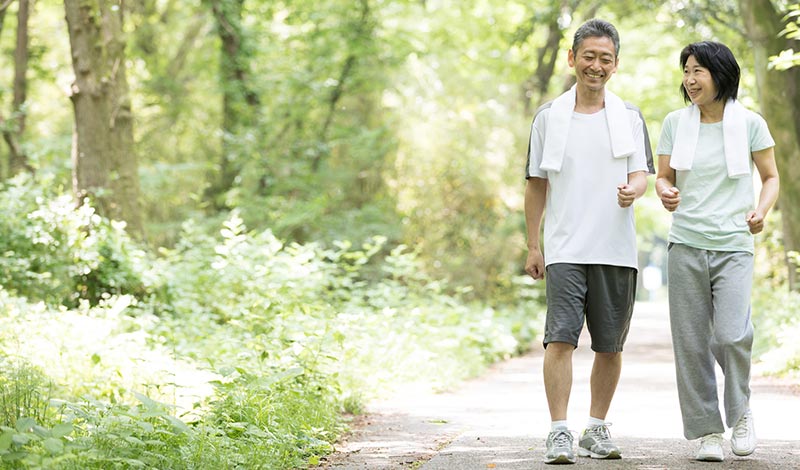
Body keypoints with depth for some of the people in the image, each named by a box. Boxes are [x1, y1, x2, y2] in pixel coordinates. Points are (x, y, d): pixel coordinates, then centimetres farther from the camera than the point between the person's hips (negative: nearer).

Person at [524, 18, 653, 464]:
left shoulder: (629, 117, 8)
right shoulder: (549, 117, 7)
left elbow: (641, 175, 2)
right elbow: (537, 184, 11)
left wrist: (632, 190, -23)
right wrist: (533, 246, 8)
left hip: (616, 250, 2)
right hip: (565, 250, -1)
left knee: (610, 345, 6)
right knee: (561, 339, -13)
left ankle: (597, 429, 19)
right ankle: (560, 433, -14)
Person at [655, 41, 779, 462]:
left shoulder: (750, 124, 1)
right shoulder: (675, 123, 6)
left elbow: (771, 177, 10)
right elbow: (663, 177, 13)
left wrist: (761, 211, -9)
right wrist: (666, 194, -10)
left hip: (733, 246, -2)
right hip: (686, 244, 2)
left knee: (731, 335, -18)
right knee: (691, 343, 1)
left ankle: (740, 409, 10)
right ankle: (707, 432, 11)